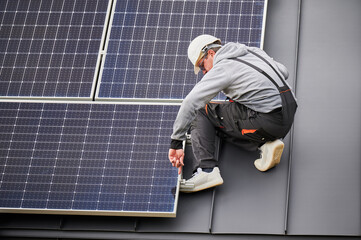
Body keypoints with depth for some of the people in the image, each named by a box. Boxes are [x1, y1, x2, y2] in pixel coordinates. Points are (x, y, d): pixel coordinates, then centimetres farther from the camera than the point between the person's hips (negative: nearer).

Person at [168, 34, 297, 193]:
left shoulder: (222, 68, -6)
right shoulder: (253, 52, 17)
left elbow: (190, 103, -12)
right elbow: (283, 72, 27)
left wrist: (176, 143, -9)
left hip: (268, 122, -8)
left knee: (200, 112, 3)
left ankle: (206, 169, -12)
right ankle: (265, 144, 6)